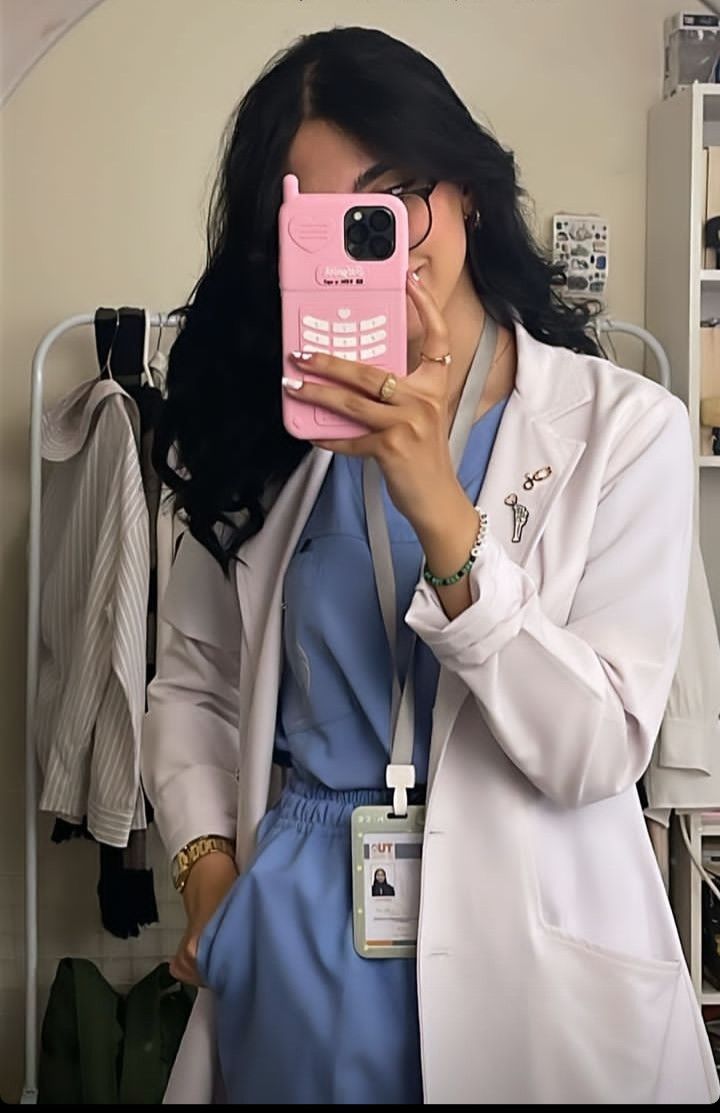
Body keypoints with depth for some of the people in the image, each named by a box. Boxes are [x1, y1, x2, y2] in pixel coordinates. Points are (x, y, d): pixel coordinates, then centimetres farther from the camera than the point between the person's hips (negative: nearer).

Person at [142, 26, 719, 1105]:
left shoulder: (624, 426, -10)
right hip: (290, 936, 3)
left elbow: (596, 755, -17)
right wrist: (207, 857, -9)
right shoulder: (274, 428, 2)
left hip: (520, 948, -2)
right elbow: (192, 683, 8)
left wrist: (442, 513, -26)